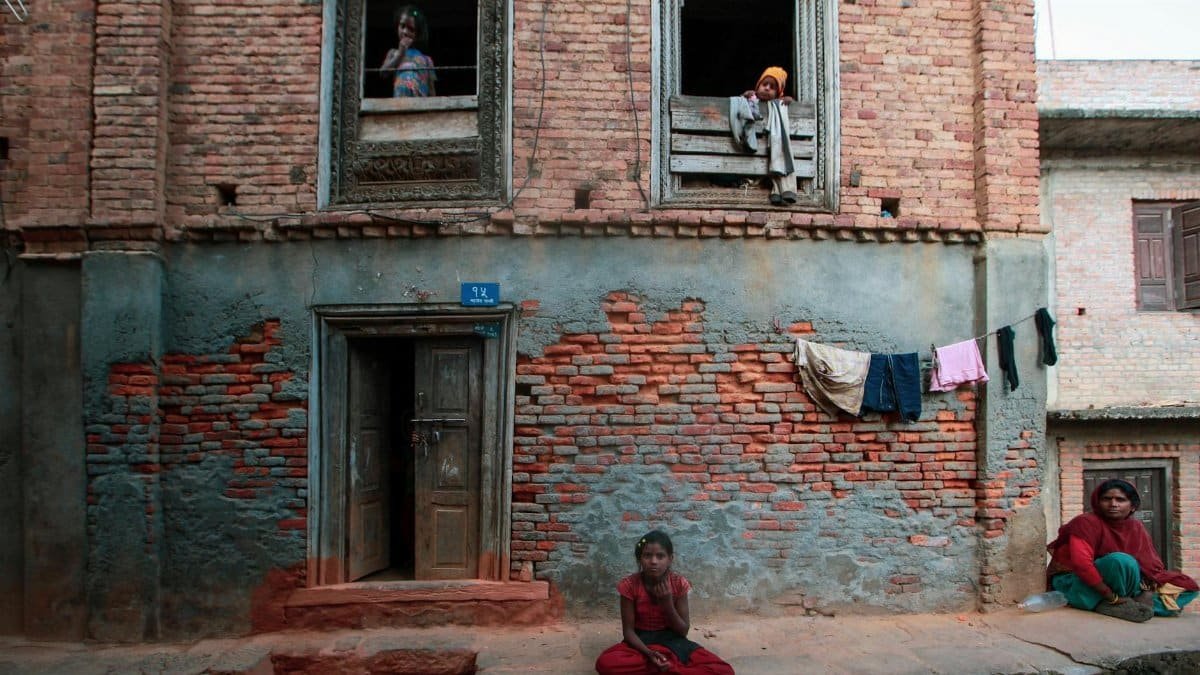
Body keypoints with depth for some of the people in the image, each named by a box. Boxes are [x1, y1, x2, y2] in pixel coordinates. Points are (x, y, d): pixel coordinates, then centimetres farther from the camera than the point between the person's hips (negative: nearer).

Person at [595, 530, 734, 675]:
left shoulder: (678, 583, -10)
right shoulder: (630, 584, -14)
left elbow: (683, 631, -6)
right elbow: (628, 630, -11)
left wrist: (668, 603, -22)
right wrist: (649, 653, -30)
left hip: (673, 642, 1)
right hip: (641, 642, -1)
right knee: (605, 663, -35)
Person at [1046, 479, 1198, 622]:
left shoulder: (1136, 527, 5)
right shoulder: (1086, 522, -16)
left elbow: (1151, 564, 2)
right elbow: (1081, 563, -27)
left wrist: (1149, 592, -17)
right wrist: (1112, 597, -28)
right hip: (1078, 585, -8)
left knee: (1187, 586, -2)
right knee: (1121, 561, -35)